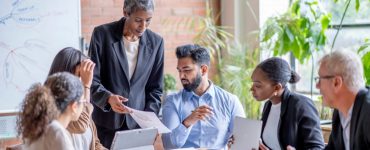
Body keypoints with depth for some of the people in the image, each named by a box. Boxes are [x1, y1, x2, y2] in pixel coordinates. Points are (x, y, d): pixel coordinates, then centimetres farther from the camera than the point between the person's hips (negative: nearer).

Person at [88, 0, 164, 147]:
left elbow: (155, 88, 8)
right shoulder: (102, 34, -5)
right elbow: (92, 80, -6)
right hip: (107, 123, -2)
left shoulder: (156, 42, 4)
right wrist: (108, 98, -25)